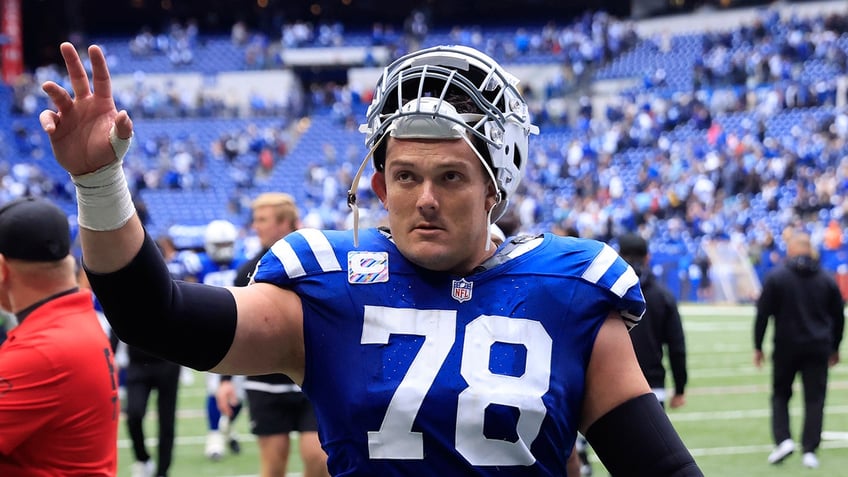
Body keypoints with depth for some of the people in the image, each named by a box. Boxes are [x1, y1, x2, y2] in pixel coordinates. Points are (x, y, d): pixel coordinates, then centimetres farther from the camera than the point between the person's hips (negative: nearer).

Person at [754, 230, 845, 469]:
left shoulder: (776, 277, -5)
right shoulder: (826, 279, 5)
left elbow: (763, 314, -6)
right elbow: (839, 317, 11)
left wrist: (758, 346, 2)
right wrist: (835, 348, 21)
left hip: (786, 346, -2)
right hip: (818, 348, 2)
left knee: (781, 394, 13)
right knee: (815, 398, 4)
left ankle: (783, 439, -5)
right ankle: (810, 451, -3)